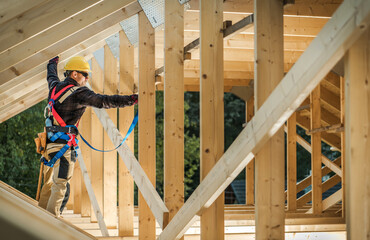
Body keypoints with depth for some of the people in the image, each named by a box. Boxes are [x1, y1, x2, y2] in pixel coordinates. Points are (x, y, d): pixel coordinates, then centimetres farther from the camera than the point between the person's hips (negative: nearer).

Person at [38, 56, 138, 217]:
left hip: (49, 142, 9)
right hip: (63, 144, -9)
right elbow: (103, 101, -20)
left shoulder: (55, 87, 14)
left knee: (49, 184, 17)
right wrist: (131, 99, -21)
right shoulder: (78, 93, -11)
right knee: (60, 185, -6)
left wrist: (53, 62, 60)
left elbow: (51, 76, 38)